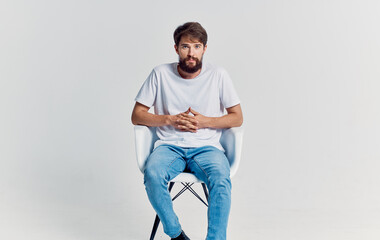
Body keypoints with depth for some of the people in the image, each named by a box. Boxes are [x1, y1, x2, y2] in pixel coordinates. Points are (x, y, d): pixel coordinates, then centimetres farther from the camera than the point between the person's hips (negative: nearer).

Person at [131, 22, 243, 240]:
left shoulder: (218, 75, 3)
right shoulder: (161, 74, 3)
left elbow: (237, 118, 7)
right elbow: (137, 116, 5)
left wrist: (204, 121, -9)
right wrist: (171, 119, -10)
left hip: (207, 147, 0)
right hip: (169, 146, 1)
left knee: (221, 180, -33)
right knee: (153, 174, -32)